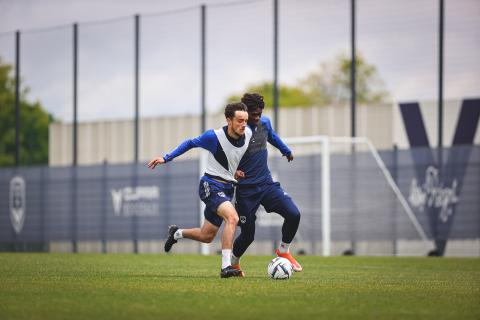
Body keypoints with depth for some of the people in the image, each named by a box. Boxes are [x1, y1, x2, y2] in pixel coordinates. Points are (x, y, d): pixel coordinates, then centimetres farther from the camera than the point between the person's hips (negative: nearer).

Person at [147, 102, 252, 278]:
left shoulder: (248, 133, -4)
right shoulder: (214, 136, -18)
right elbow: (191, 143, -2)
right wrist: (166, 158, -2)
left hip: (227, 189, 7)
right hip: (211, 185, -7)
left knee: (206, 237, 13)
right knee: (232, 217, -31)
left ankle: (176, 233, 42)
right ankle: (226, 267, -31)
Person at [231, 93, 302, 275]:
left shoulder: (265, 123, 2)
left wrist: (286, 151, 42)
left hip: (267, 183, 5)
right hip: (246, 189, -5)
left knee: (293, 214, -15)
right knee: (248, 234, -2)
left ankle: (283, 250, 9)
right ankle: (233, 263, 28)